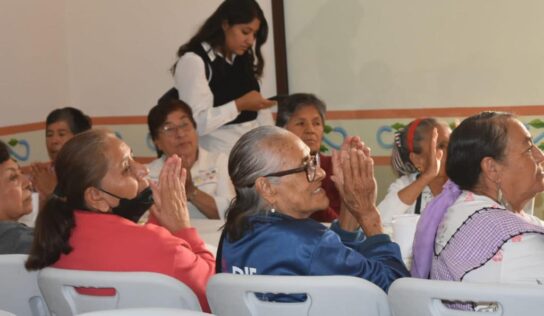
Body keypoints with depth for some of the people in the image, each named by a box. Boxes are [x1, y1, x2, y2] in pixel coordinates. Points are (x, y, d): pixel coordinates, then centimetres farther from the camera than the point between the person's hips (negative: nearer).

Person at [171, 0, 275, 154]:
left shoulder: (244, 59, 13)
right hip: (218, 154, -6)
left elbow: (261, 114, 11)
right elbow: (195, 123, -18)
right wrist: (239, 105, -21)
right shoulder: (194, 61, -10)